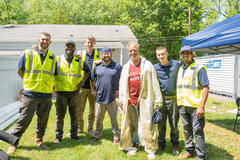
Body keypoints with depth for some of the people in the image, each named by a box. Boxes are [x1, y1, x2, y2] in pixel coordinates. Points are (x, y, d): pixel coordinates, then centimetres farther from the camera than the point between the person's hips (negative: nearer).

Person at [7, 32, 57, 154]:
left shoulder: (53, 58, 8)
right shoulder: (28, 54, 0)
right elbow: (19, 70, 9)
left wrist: (48, 83, 10)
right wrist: (29, 82, 6)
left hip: (46, 95, 3)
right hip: (30, 93, -3)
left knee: (43, 119, 11)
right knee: (24, 119, -1)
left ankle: (39, 140, 28)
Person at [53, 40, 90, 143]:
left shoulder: (80, 62, 4)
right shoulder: (58, 60, 2)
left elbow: (88, 71, 15)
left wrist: (82, 81, 1)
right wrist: (54, 82, -4)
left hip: (74, 91, 1)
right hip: (61, 91, -1)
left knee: (74, 114, 10)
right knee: (60, 114, 3)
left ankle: (74, 134, 24)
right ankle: (58, 136, 15)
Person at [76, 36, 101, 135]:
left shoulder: (98, 55, 5)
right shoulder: (81, 54, 7)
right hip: (82, 86, 1)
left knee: (93, 109, 7)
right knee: (79, 109, 5)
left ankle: (90, 129, 22)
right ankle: (79, 128, 22)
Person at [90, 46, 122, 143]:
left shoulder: (117, 66, 1)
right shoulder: (97, 67, 6)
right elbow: (91, 79, 18)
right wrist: (93, 90, 9)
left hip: (112, 98, -2)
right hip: (99, 98, 2)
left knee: (114, 119, 5)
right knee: (98, 119, 11)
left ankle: (116, 136, 19)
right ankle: (98, 135, 29)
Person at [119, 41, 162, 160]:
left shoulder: (147, 65, 2)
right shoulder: (126, 67, 14)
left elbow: (154, 83, 0)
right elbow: (122, 85, 17)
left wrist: (158, 99, -3)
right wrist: (122, 100, 14)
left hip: (144, 100, -4)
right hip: (130, 101, 4)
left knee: (147, 125, -3)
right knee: (130, 125, 10)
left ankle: (150, 150, 7)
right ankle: (131, 147, 25)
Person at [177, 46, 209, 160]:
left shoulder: (199, 69, -6)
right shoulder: (180, 69, 15)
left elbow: (205, 88, -12)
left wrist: (201, 106, -19)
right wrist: (178, 103, 14)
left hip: (195, 106, -6)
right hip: (182, 105, 6)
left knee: (198, 131, -2)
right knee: (186, 130, 16)